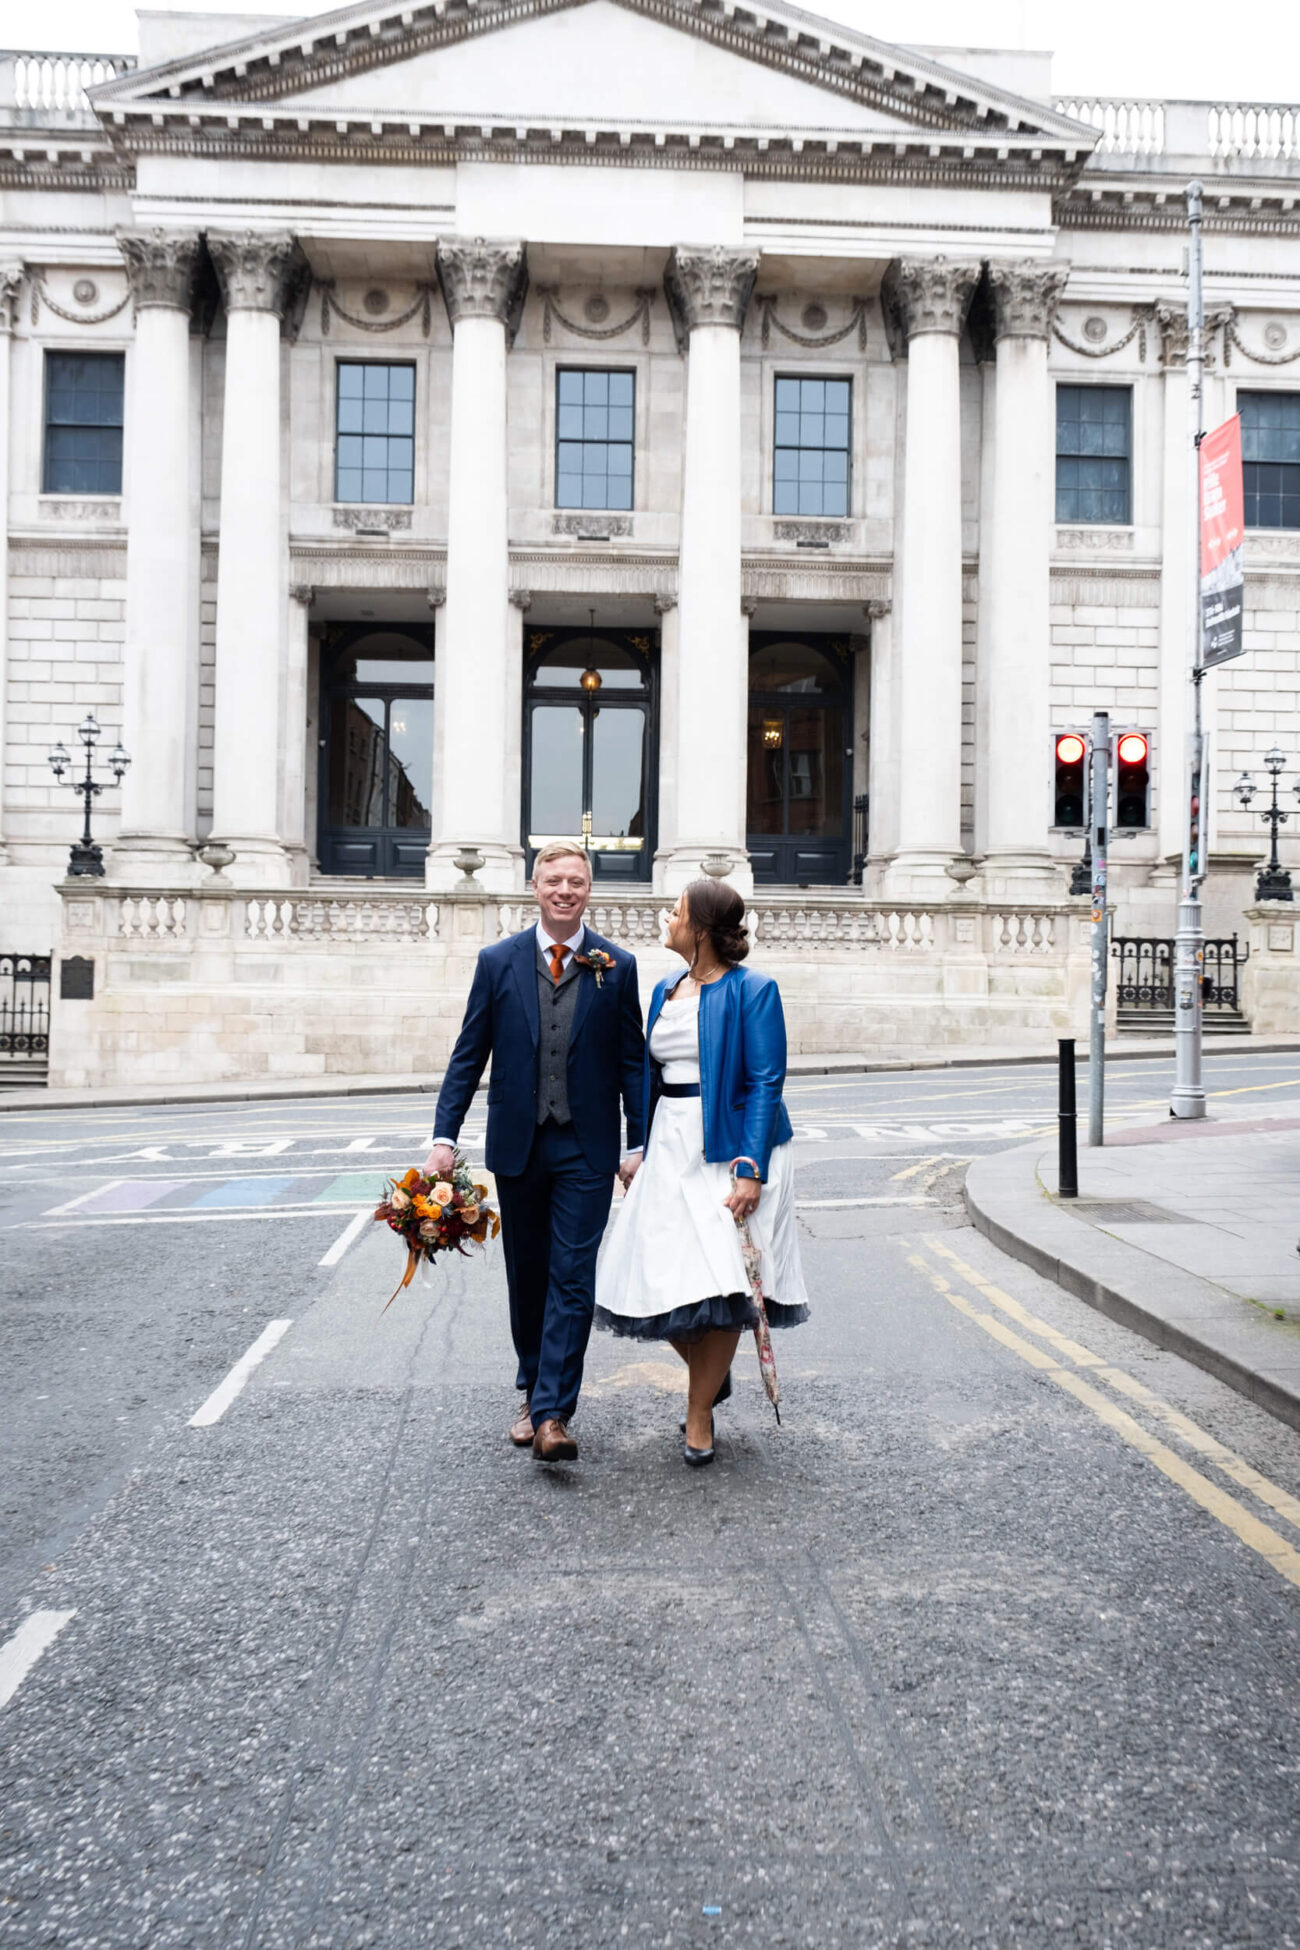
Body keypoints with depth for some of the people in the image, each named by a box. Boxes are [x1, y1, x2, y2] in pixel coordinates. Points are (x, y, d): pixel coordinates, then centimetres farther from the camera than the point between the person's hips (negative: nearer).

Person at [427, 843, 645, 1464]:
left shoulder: (617, 966, 0)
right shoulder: (498, 962, 2)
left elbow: (632, 1062, 2)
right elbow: (469, 1055, 3)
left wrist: (637, 1145, -2)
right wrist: (445, 1136, -4)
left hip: (586, 1150, -2)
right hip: (517, 1145, 2)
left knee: (573, 1279, -6)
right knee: (527, 1277, 13)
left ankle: (552, 1414, -6)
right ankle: (533, 1392, 28)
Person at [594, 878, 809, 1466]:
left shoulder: (752, 990, -8)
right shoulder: (666, 989, 12)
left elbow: (765, 1083, -13)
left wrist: (751, 1169, -20)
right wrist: (641, 1150, 16)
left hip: (729, 1148, -6)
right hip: (671, 1148, 6)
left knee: (720, 1283, -3)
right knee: (659, 1282, 2)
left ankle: (699, 1415, 16)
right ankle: (710, 1374, 30)